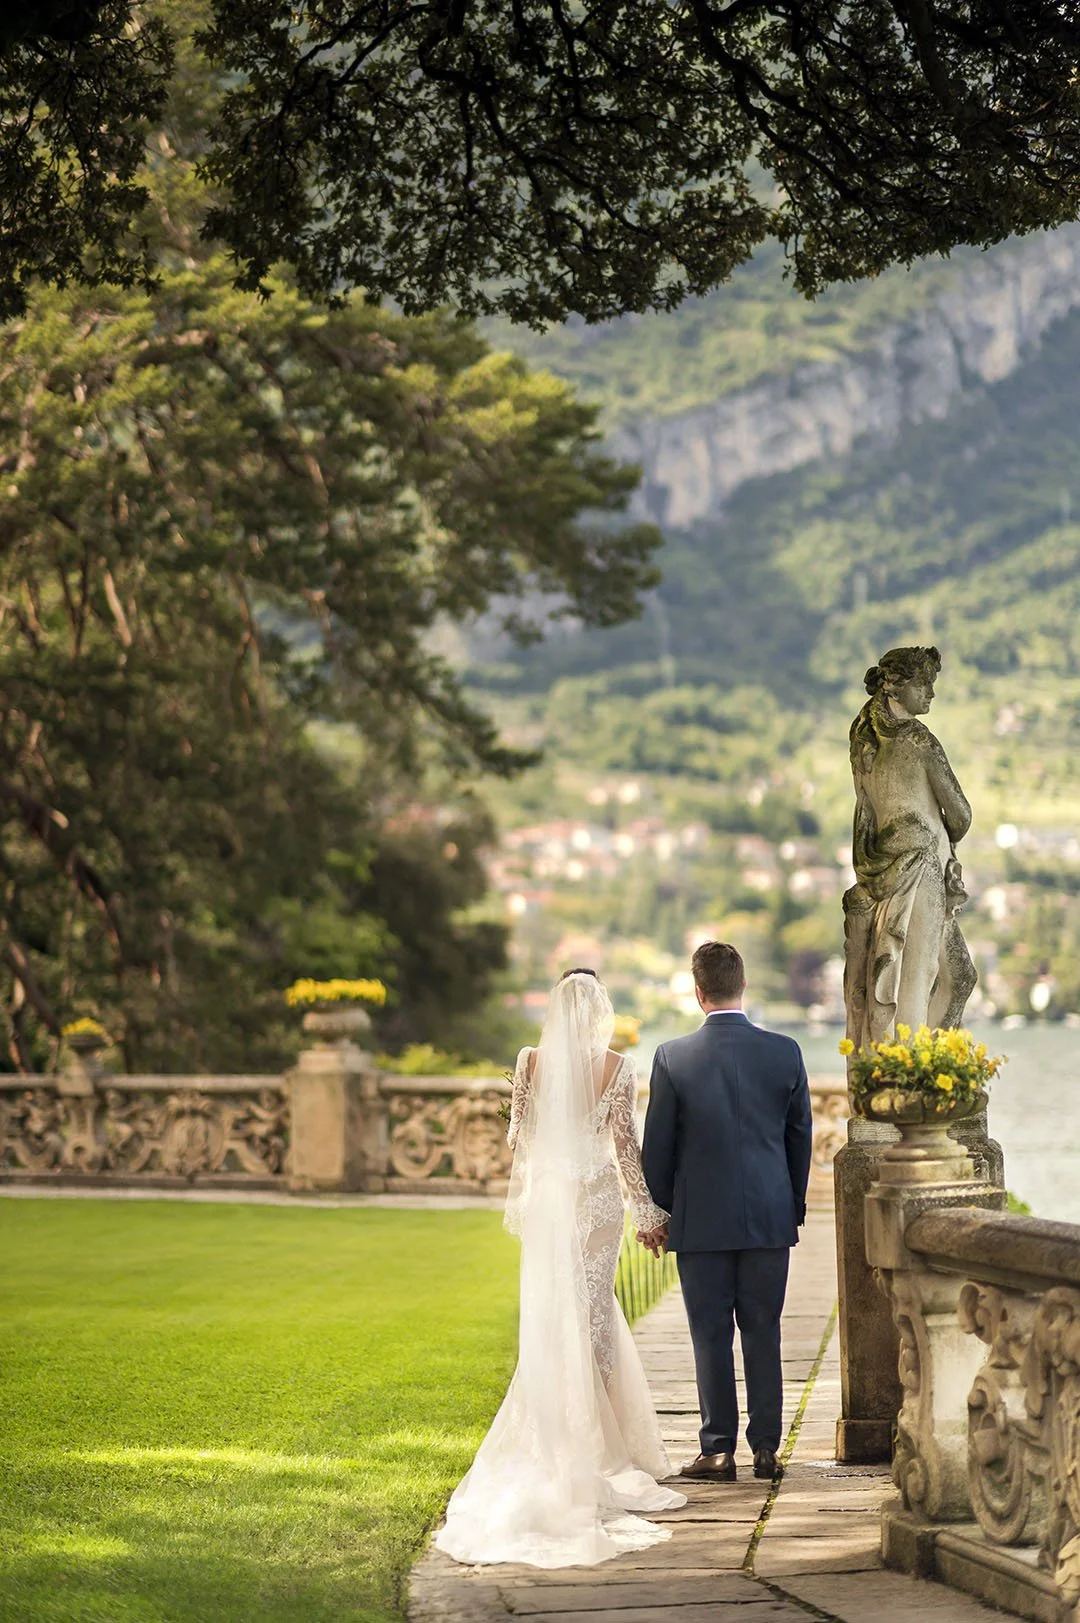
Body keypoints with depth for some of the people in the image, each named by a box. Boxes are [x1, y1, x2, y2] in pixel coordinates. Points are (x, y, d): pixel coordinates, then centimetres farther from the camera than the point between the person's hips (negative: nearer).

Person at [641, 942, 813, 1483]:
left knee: (711, 1338, 4)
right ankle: (766, 1448, 11)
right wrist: (793, 1205, 18)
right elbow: (800, 1137, 6)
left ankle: (718, 1450, 7)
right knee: (763, 1335, 8)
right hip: (770, 1217, 2)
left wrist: (655, 1213, 10)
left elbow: (658, 1145, -2)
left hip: (700, 1220, -2)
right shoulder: (785, 1052, -3)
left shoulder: (672, 1058, -9)